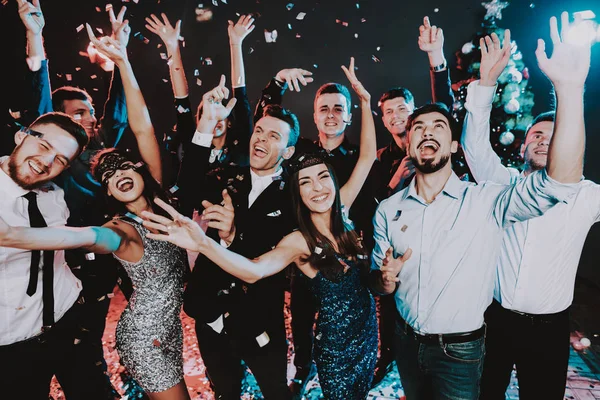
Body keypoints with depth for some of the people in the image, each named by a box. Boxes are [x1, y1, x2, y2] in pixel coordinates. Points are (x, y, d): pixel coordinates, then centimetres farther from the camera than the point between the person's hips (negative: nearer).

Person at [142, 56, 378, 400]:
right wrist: (203, 243, -55)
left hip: (369, 329, 6)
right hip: (336, 342, -6)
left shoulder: (341, 210, -6)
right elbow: (254, 270, -39)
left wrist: (365, 101, -10)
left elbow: (368, 155, -4)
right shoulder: (297, 242, -21)